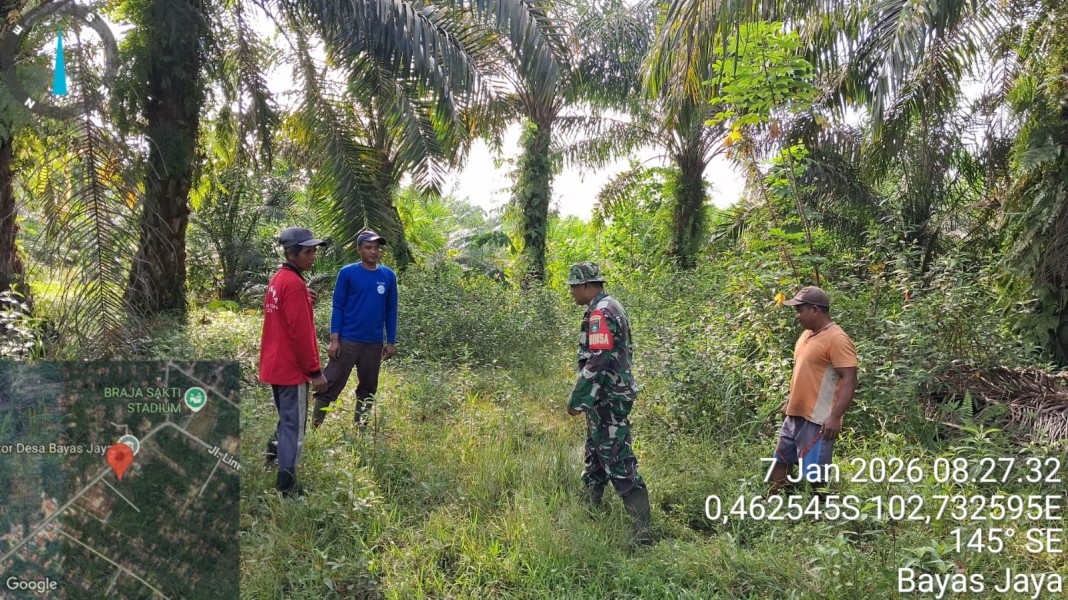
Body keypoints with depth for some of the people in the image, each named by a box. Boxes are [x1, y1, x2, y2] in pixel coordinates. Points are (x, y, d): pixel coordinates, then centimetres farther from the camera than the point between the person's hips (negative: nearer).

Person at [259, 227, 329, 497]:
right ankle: (286, 489, 2)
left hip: (275, 366, 10)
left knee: (285, 421, 21)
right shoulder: (294, 284, -18)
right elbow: (301, 333, -21)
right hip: (292, 369, -10)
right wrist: (315, 371, -17)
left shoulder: (277, 280, 13)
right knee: (293, 427, -3)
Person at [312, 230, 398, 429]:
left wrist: (391, 342, 7)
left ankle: (360, 426, 24)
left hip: (374, 343, 3)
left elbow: (391, 311, 9)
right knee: (331, 384, -2)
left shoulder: (389, 276, 4)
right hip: (347, 340, -3)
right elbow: (338, 307, -3)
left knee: (368, 388, 12)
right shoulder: (347, 273, -4)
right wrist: (334, 339, -10)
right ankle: (315, 425, 5)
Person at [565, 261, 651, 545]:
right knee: (596, 457, 19)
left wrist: (575, 400, -20)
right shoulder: (611, 308, 15)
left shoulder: (600, 313, -18)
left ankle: (642, 531, -6)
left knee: (618, 463, -9)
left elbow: (597, 361, -26)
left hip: (607, 400, -11)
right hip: (607, 397, 11)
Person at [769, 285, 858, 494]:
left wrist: (835, 417, -27)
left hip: (817, 420, -10)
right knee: (780, 462, 17)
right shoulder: (807, 334, 12)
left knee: (812, 476, -4)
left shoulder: (837, 339, -16)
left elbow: (849, 381, -20)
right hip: (795, 416, 10)